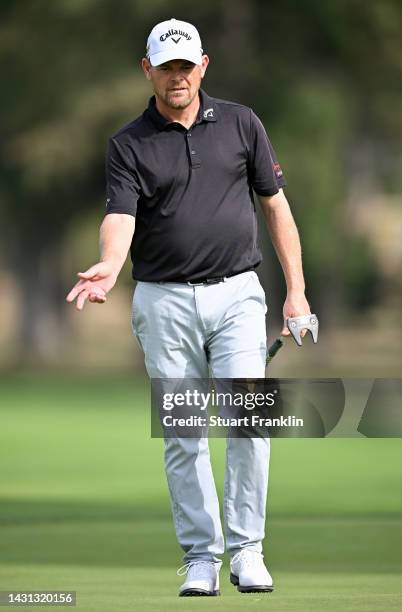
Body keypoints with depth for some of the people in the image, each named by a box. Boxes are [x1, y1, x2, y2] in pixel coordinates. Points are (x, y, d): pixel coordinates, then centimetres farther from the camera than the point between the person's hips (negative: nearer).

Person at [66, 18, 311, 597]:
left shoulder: (240, 123, 7)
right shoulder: (129, 144, 2)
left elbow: (275, 204, 11)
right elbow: (120, 216, -12)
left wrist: (296, 290, 5)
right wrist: (109, 266, -34)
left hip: (236, 293, 0)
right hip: (165, 303, 0)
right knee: (182, 434, 2)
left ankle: (247, 550, -4)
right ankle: (201, 557, 9)